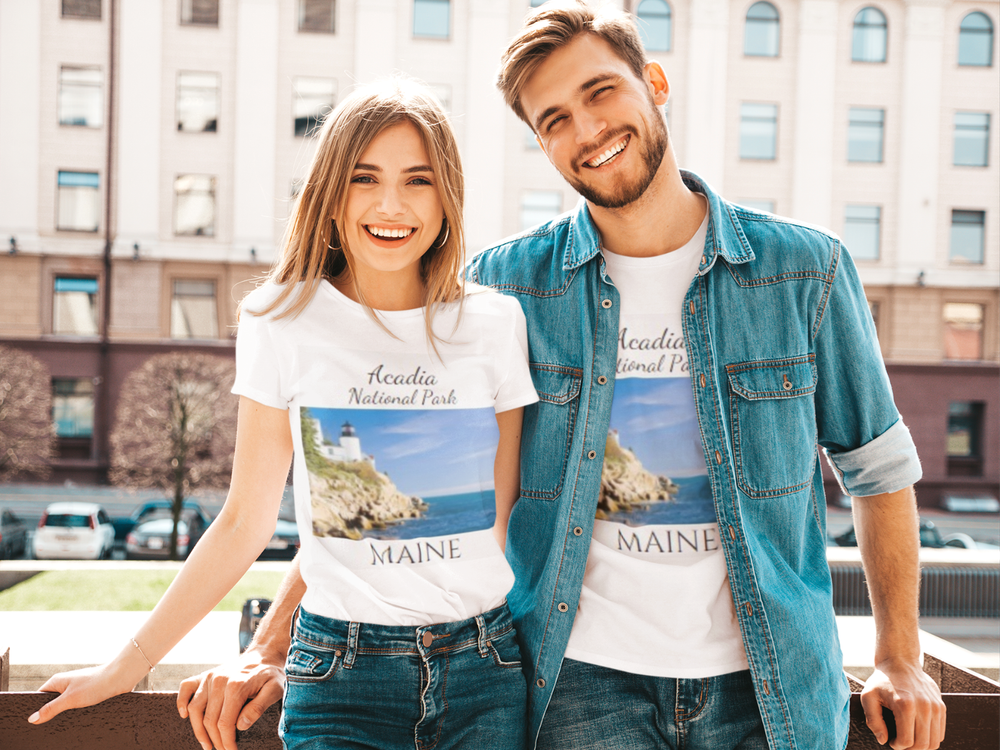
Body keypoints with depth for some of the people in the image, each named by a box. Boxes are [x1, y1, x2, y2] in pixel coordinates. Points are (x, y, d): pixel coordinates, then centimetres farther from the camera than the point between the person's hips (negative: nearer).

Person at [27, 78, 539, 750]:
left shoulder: (498, 324, -1)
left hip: (486, 668, 2)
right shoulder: (286, 324, -4)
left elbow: (500, 514, 6)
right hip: (342, 679, -1)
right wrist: (128, 665, 2)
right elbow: (244, 524, 1)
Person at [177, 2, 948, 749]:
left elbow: (878, 464, 8)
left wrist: (900, 658, 6)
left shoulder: (805, 269, -3)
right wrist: (270, 648, -5)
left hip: (770, 688, 2)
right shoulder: (506, 284, -5)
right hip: (585, 678, -1)